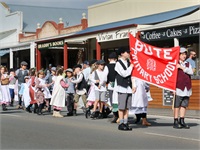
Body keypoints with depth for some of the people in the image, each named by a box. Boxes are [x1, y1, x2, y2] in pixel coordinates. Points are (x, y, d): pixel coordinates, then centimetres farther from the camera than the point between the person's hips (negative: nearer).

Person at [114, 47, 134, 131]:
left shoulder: (129, 62, 15)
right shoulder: (118, 63, -5)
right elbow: (124, 74, -15)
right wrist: (131, 67, -7)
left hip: (129, 87, 6)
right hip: (122, 87, -6)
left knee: (127, 107, 7)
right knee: (121, 106, -4)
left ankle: (125, 123, 12)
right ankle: (121, 124, 1)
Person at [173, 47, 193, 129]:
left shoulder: (188, 64, 16)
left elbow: (191, 72, -2)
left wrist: (182, 68, -12)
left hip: (187, 89, 5)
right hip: (178, 88, -5)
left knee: (184, 105, 7)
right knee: (177, 106, -4)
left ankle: (182, 121, 14)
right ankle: (176, 122, 0)